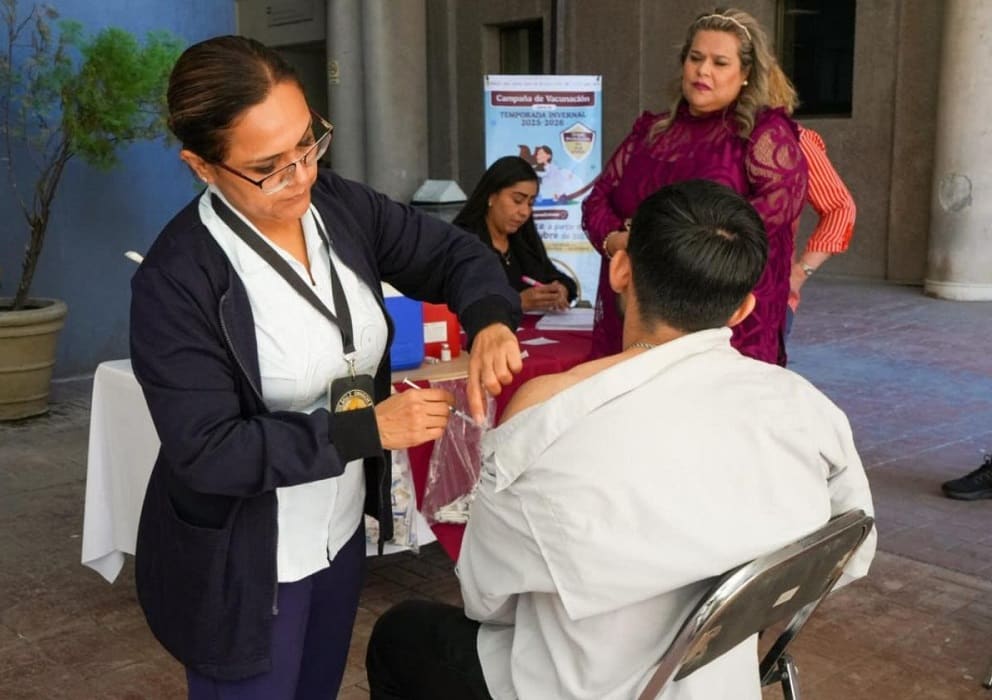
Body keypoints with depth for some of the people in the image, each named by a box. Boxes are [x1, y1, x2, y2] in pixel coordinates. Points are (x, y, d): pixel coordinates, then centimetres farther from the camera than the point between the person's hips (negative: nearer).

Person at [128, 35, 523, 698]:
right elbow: (206, 452, -25)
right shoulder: (176, 278, -24)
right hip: (241, 569, -6)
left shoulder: (342, 207, -7)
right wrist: (369, 429, -29)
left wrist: (490, 321, -21)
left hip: (341, 531, 6)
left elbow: (453, 254, 2)